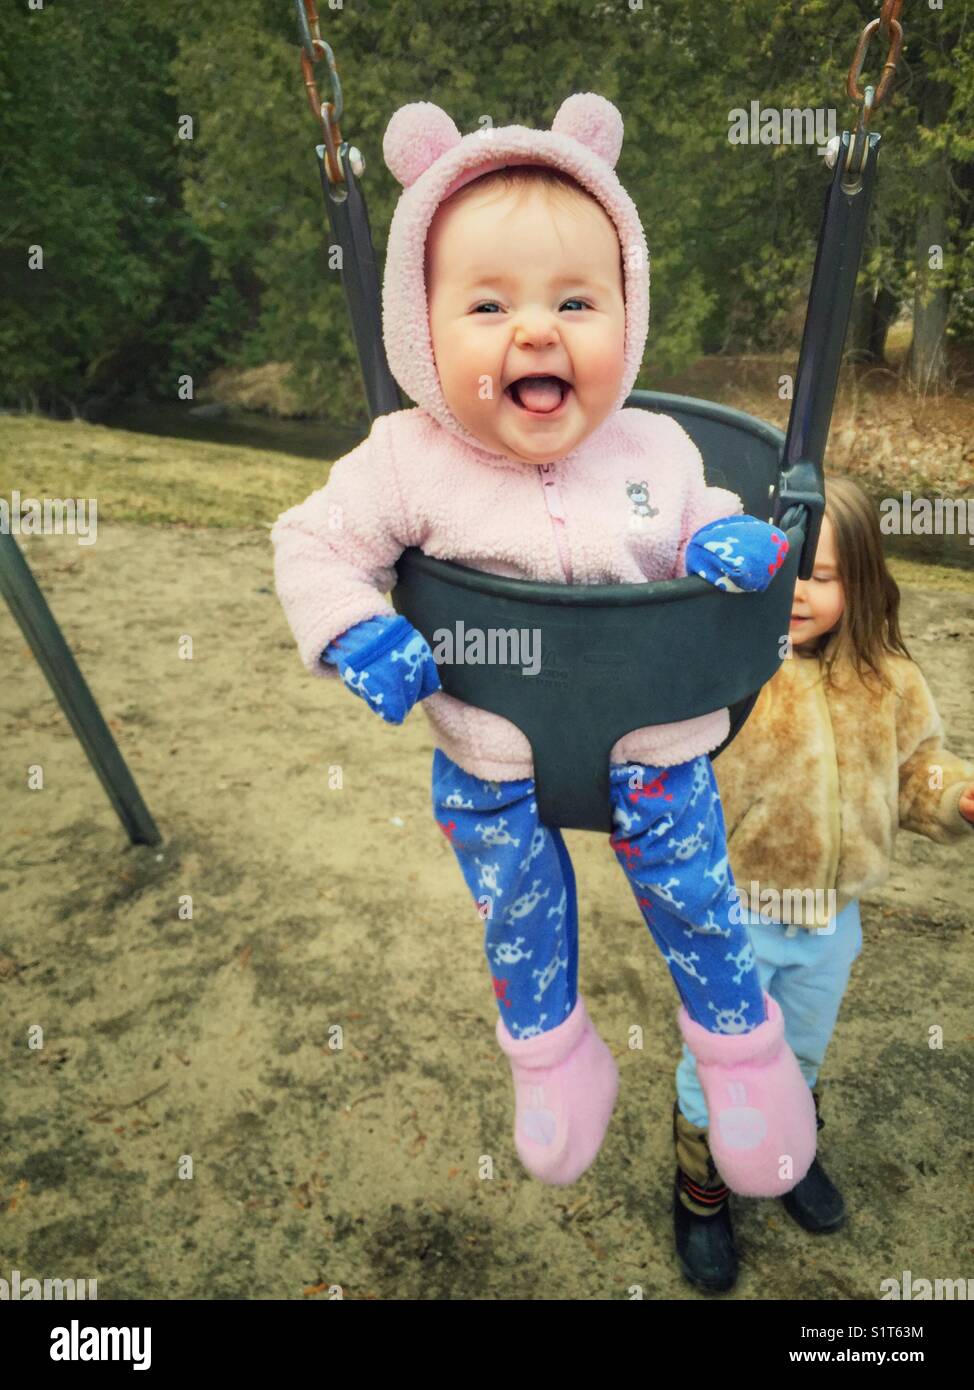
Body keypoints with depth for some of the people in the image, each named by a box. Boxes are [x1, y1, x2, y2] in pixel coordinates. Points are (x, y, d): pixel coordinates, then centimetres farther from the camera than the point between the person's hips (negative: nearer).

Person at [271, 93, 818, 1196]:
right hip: (490, 766, 0)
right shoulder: (408, 462, -17)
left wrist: (735, 542, -16)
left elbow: (705, 519, 7)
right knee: (519, 923, 20)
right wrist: (351, 636, -24)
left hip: (655, 747, 1)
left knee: (695, 903, 17)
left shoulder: (657, 449, -10)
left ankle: (743, 1044, 47)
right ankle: (551, 1054, 50)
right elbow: (313, 545, -8)